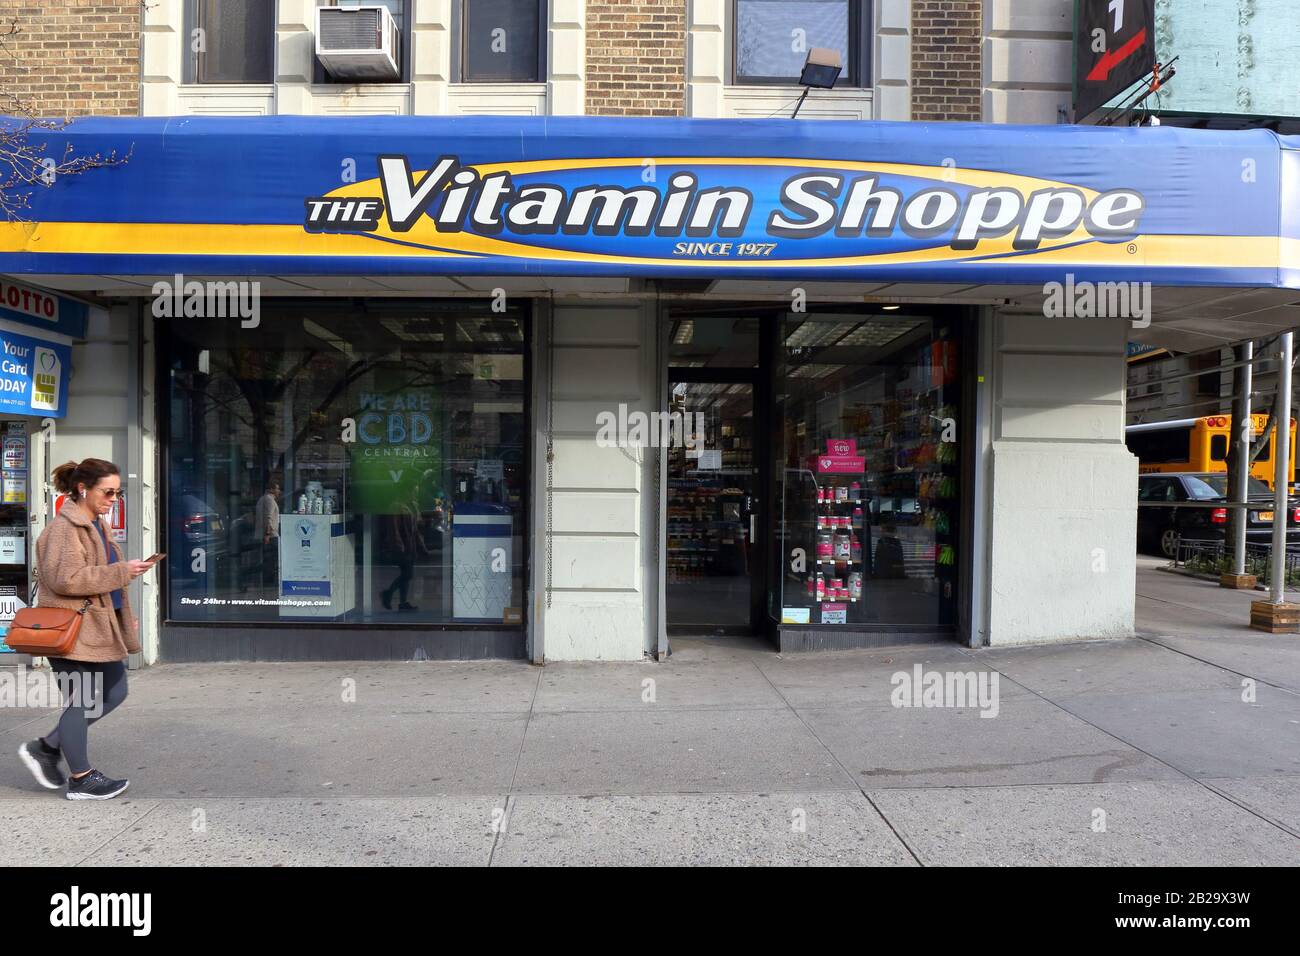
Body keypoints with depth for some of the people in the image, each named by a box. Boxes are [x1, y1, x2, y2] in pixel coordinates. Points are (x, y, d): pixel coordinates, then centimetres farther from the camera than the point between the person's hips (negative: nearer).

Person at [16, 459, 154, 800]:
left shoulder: (96, 525, 15)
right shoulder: (63, 527, -15)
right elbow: (65, 579, -26)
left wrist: (125, 616, 19)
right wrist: (122, 571, -23)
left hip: (100, 627, 10)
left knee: (115, 693, 12)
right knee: (80, 700, 1)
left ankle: (46, 747, 24)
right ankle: (81, 779, 14)